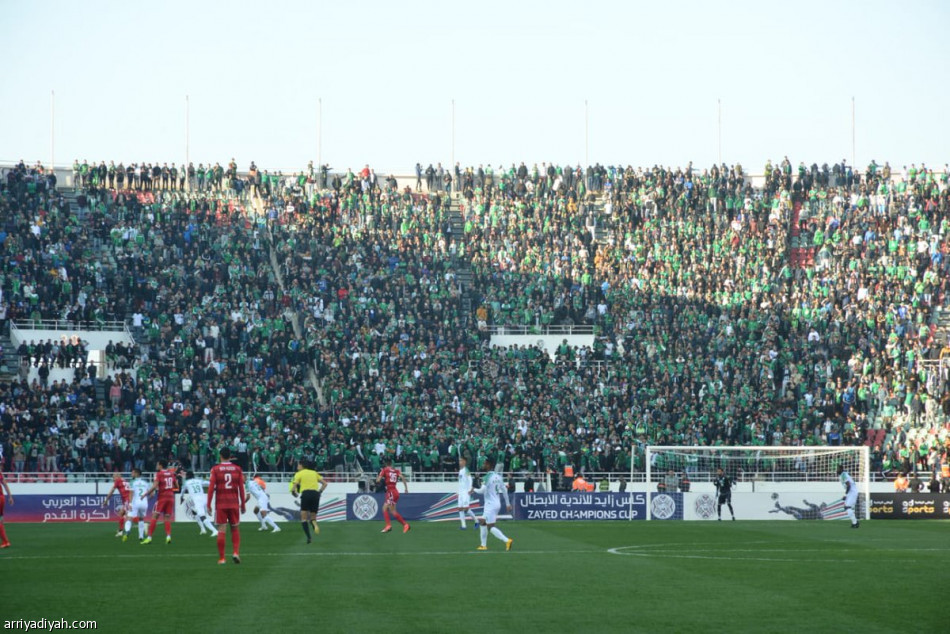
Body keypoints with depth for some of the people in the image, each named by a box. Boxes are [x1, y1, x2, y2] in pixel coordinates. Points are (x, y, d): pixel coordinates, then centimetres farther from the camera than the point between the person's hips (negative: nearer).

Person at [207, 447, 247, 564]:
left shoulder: (215, 469, -3)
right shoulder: (237, 469, 2)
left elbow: (211, 488, -6)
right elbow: (241, 488, 3)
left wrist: (208, 504, -2)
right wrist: (243, 504, 11)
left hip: (220, 504, -2)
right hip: (234, 503, 2)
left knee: (221, 530, 0)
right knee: (235, 529, 13)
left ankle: (221, 558, 0)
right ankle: (236, 552, -3)